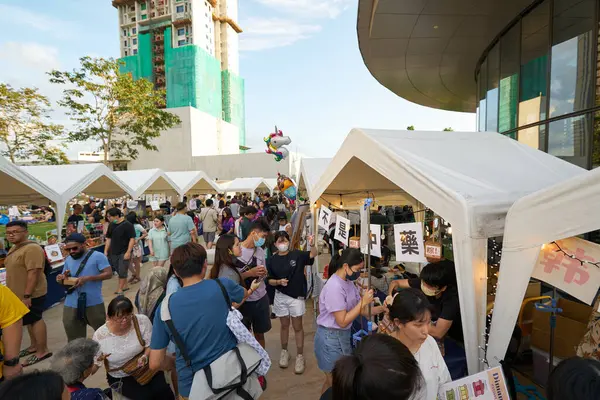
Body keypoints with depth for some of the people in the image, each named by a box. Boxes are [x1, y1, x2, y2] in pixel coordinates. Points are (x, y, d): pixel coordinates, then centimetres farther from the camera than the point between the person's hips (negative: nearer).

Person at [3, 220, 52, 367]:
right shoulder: (15, 248, 10)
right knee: (29, 320, 19)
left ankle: (43, 351, 11)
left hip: (31, 295, -9)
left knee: (35, 320, 0)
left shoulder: (32, 248, -23)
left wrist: (27, 296, -26)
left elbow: (33, 273, -26)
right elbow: (15, 271, 19)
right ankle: (34, 346, 33)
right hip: (19, 294, 9)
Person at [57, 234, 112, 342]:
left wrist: (87, 278, -22)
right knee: (74, 339, 15)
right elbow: (64, 278, 18)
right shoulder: (68, 260, 11)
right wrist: (62, 278, -6)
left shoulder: (97, 256, -8)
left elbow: (109, 274, -13)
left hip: (94, 303, -5)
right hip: (71, 305, 5)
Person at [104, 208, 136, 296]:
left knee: (122, 271, -2)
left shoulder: (127, 225, -13)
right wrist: (106, 251, 8)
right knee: (118, 270, 13)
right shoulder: (111, 225, 7)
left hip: (124, 252, -6)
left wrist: (128, 252, -19)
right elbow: (108, 239, 15)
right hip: (113, 252, 6)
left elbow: (132, 239, -15)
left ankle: (120, 289, 7)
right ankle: (125, 285, 28)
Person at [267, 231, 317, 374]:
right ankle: (284, 351, 38)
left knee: (297, 327, 9)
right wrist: (279, 282, -19)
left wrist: (312, 244, -42)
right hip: (281, 297, 2)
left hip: (297, 297, -2)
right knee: (284, 325, 18)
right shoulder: (272, 260, -4)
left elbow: (313, 255, -23)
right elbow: (270, 281, 1)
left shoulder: (297, 254, -10)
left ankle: (300, 356, 23)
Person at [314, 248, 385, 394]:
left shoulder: (349, 282, 1)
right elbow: (342, 321, -23)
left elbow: (362, 311, 2)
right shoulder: (334, 287, -27)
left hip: (344, 335, 8)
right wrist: (363, 302, -22)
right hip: (331, 338, -8)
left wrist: (383, 308, -11)